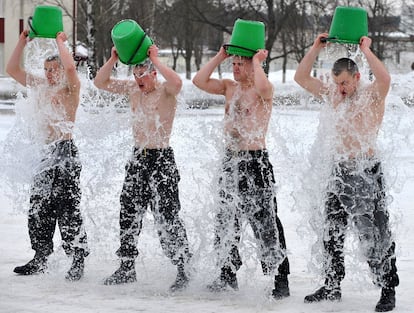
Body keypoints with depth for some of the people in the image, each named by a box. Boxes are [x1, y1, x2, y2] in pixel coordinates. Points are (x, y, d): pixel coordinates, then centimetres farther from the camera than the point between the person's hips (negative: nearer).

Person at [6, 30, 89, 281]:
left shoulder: (71, 88, -5)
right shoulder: (41, 87, 15)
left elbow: (70, 67, -27)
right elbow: (13, 69, 18)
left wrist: (60, 42, -13)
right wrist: (23, 41, 10)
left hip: (65, 152, -8)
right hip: (46, 154, 8)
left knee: (68, 209, -9)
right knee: (39, 209, 9)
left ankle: (79, 260, -4)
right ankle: (40, 259, 17)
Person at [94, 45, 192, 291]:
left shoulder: (166, 91, -11)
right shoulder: (132, 89, 8)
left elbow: (177, 82, -35)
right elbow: (101, 82, 10)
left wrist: (156, 60, -26)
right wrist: (113, 60, -4)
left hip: (162, 159, -7)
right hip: (138, 157, 7)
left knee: (167, 217, -10)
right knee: (129, 214, 11)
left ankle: (184, 269, -5)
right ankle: (127, 268, 20)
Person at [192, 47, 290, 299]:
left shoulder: (264, 90, -8)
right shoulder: (229, 87, 12)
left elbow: (263, 86, -32)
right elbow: (200, 81, 5)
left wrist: (257, 61, -17)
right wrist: (220, 56, 4)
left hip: (256, 161, -7)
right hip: (230, 160, 7)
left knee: (265, 223, -7)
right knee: (226, 220, 12)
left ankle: (281, 280, -4)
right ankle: (228, 274, 24)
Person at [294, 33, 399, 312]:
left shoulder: (373, 95, -8)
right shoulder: (334, 94, 9)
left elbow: (385, 79, -32)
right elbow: (301, 78, 10)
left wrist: (366, 50, -23)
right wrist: (316, 49, 0)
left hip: (367, 171, -6)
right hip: (341, 170, 7)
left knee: (375, 234, -6)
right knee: (332, 231, 10)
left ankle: (388, 290, 0)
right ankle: (332, 286, 20)